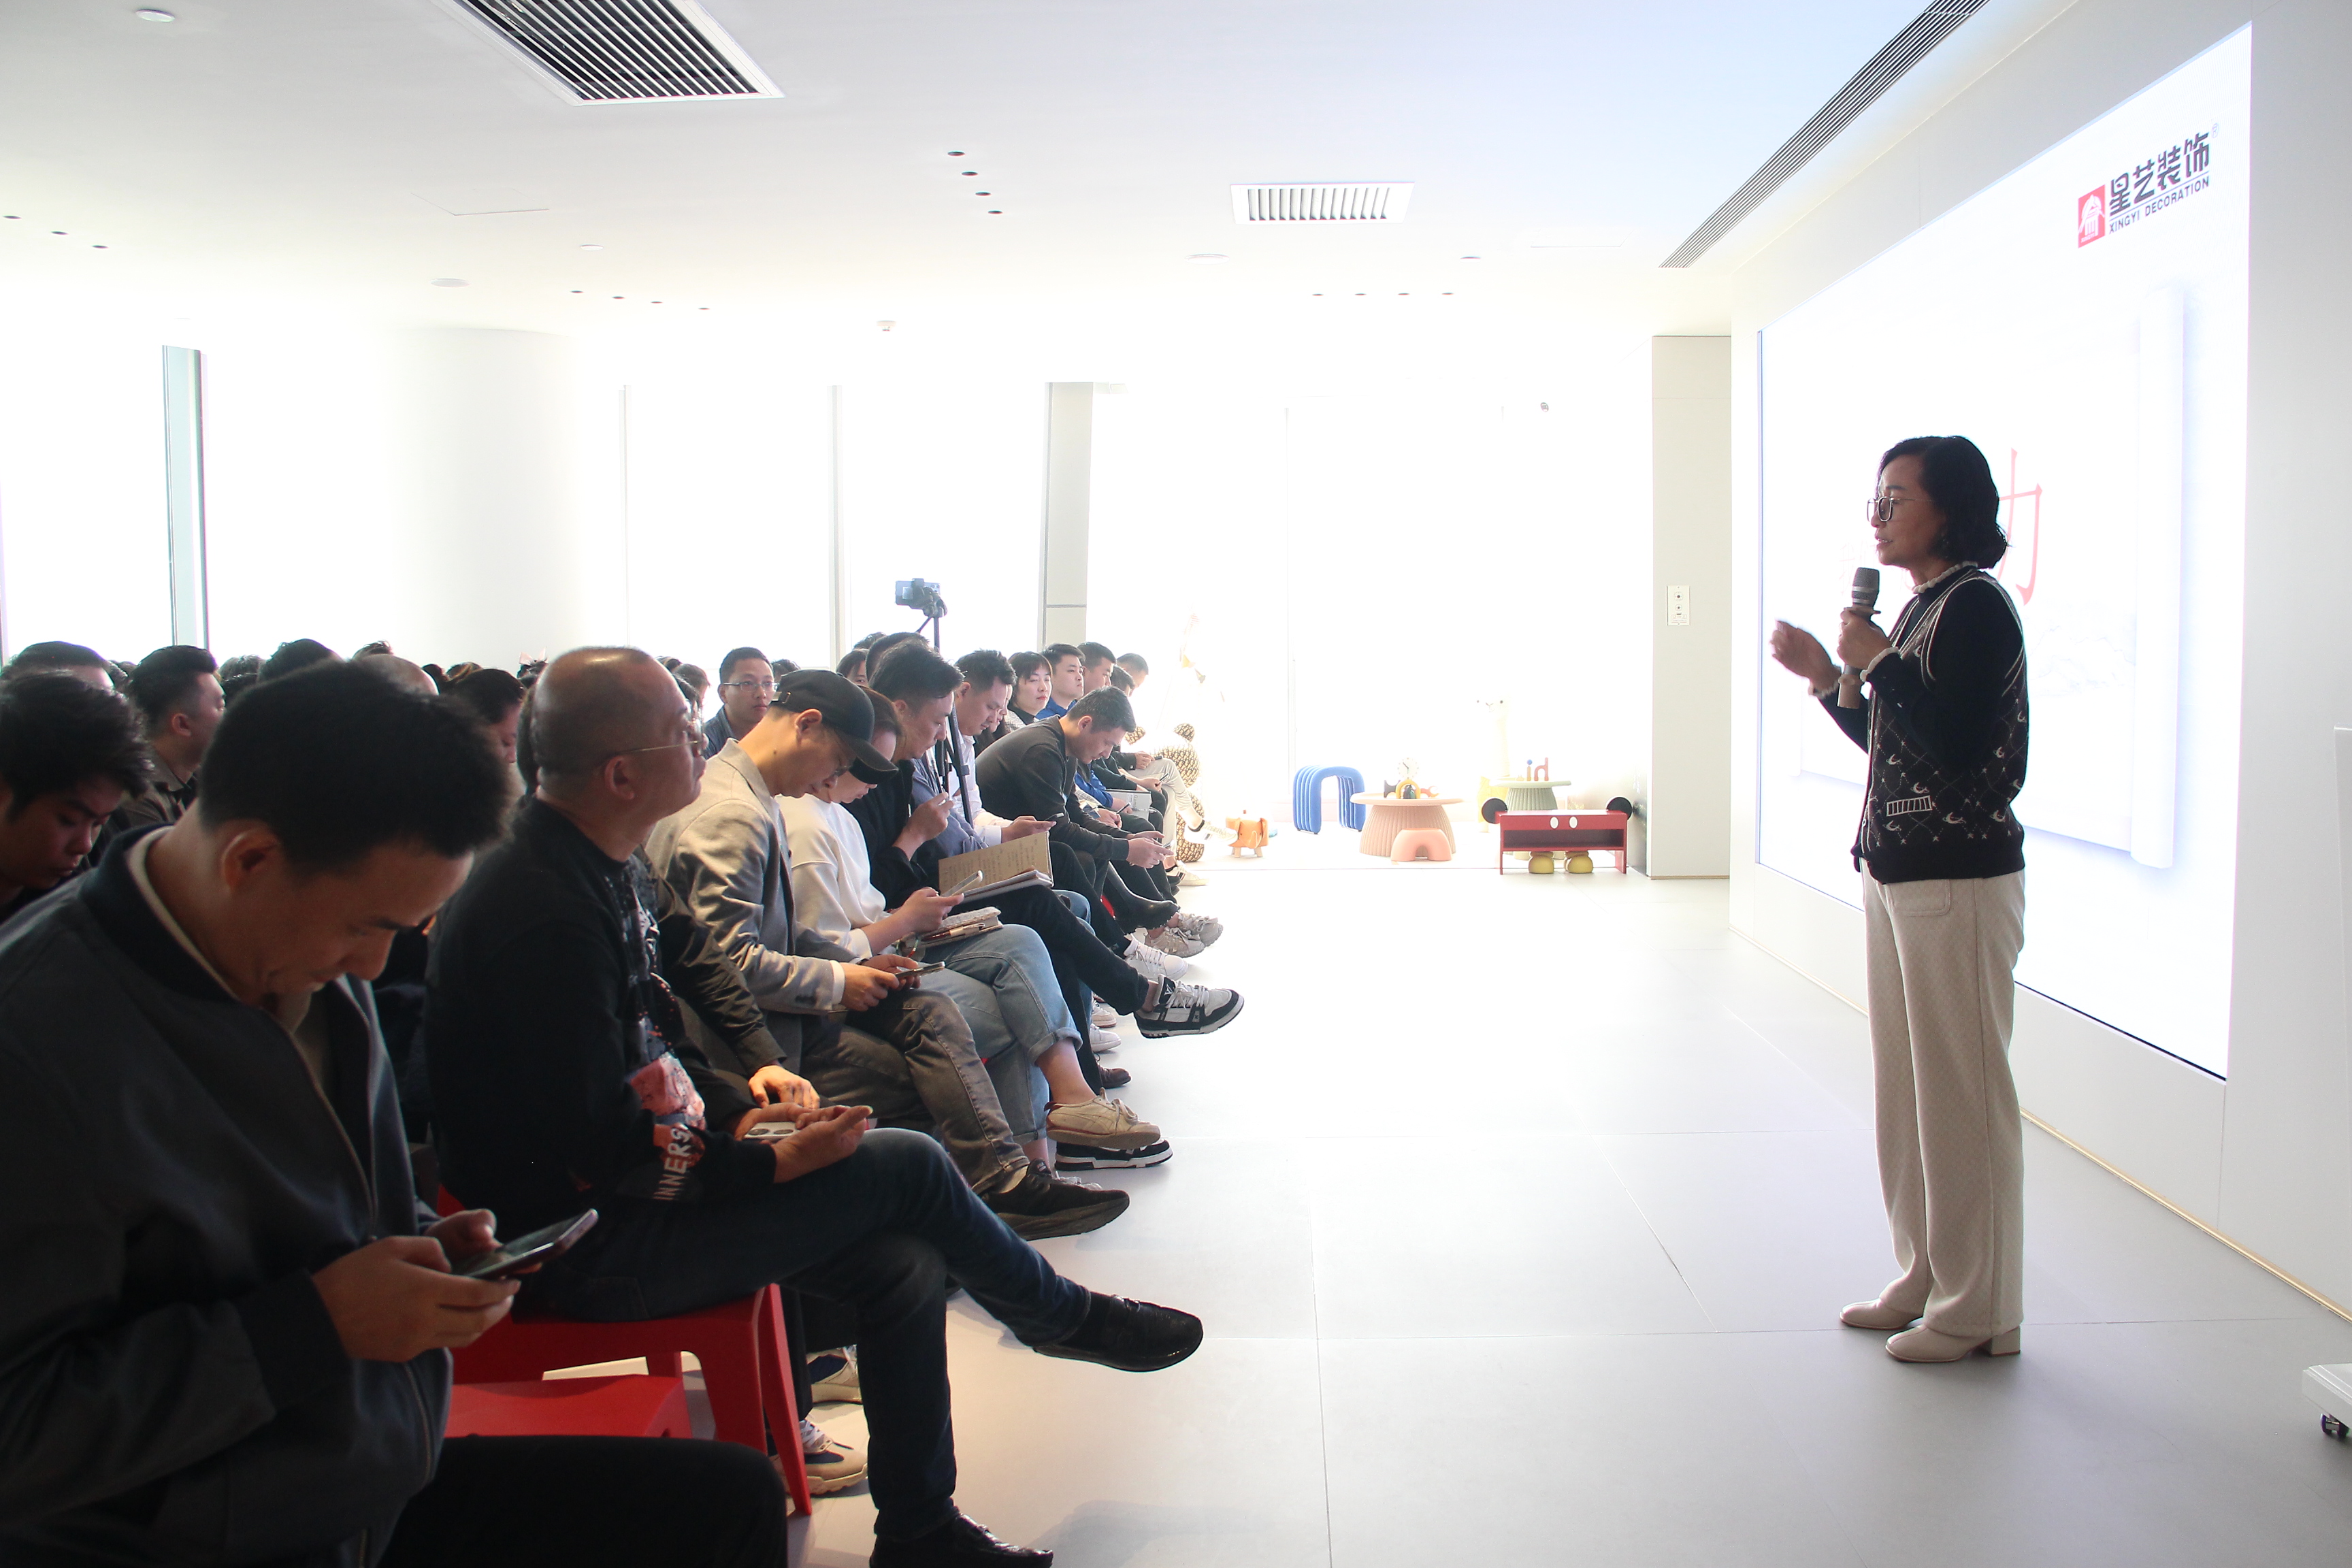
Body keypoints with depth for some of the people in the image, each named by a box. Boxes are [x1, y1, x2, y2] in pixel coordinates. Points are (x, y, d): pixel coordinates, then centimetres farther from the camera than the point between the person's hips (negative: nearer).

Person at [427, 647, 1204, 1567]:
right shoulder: (543, 916, -26)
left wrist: (736, 1110, 2)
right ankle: (1064, 1318, 15)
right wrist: (771, 1163, -17)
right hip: (591, 1247, -9)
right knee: (906, 1166, -12)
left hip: (643, 1183, 9)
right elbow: (600, 1154, -25)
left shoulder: (609, 868, 5)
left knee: (903, 1262, -2)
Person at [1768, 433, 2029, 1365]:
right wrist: (1825, 677, 11)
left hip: (1958, 880, -10)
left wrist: (1878, 663, -16)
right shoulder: (1921, 608, 16)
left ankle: (1979, 1310, 10)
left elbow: (1958, 747, -22)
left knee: (1962, 1091, -2)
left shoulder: (1975, 605, -13)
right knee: (1905, 1084, 14)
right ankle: (1925, 1280, 26)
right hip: (1896, 872, 10)